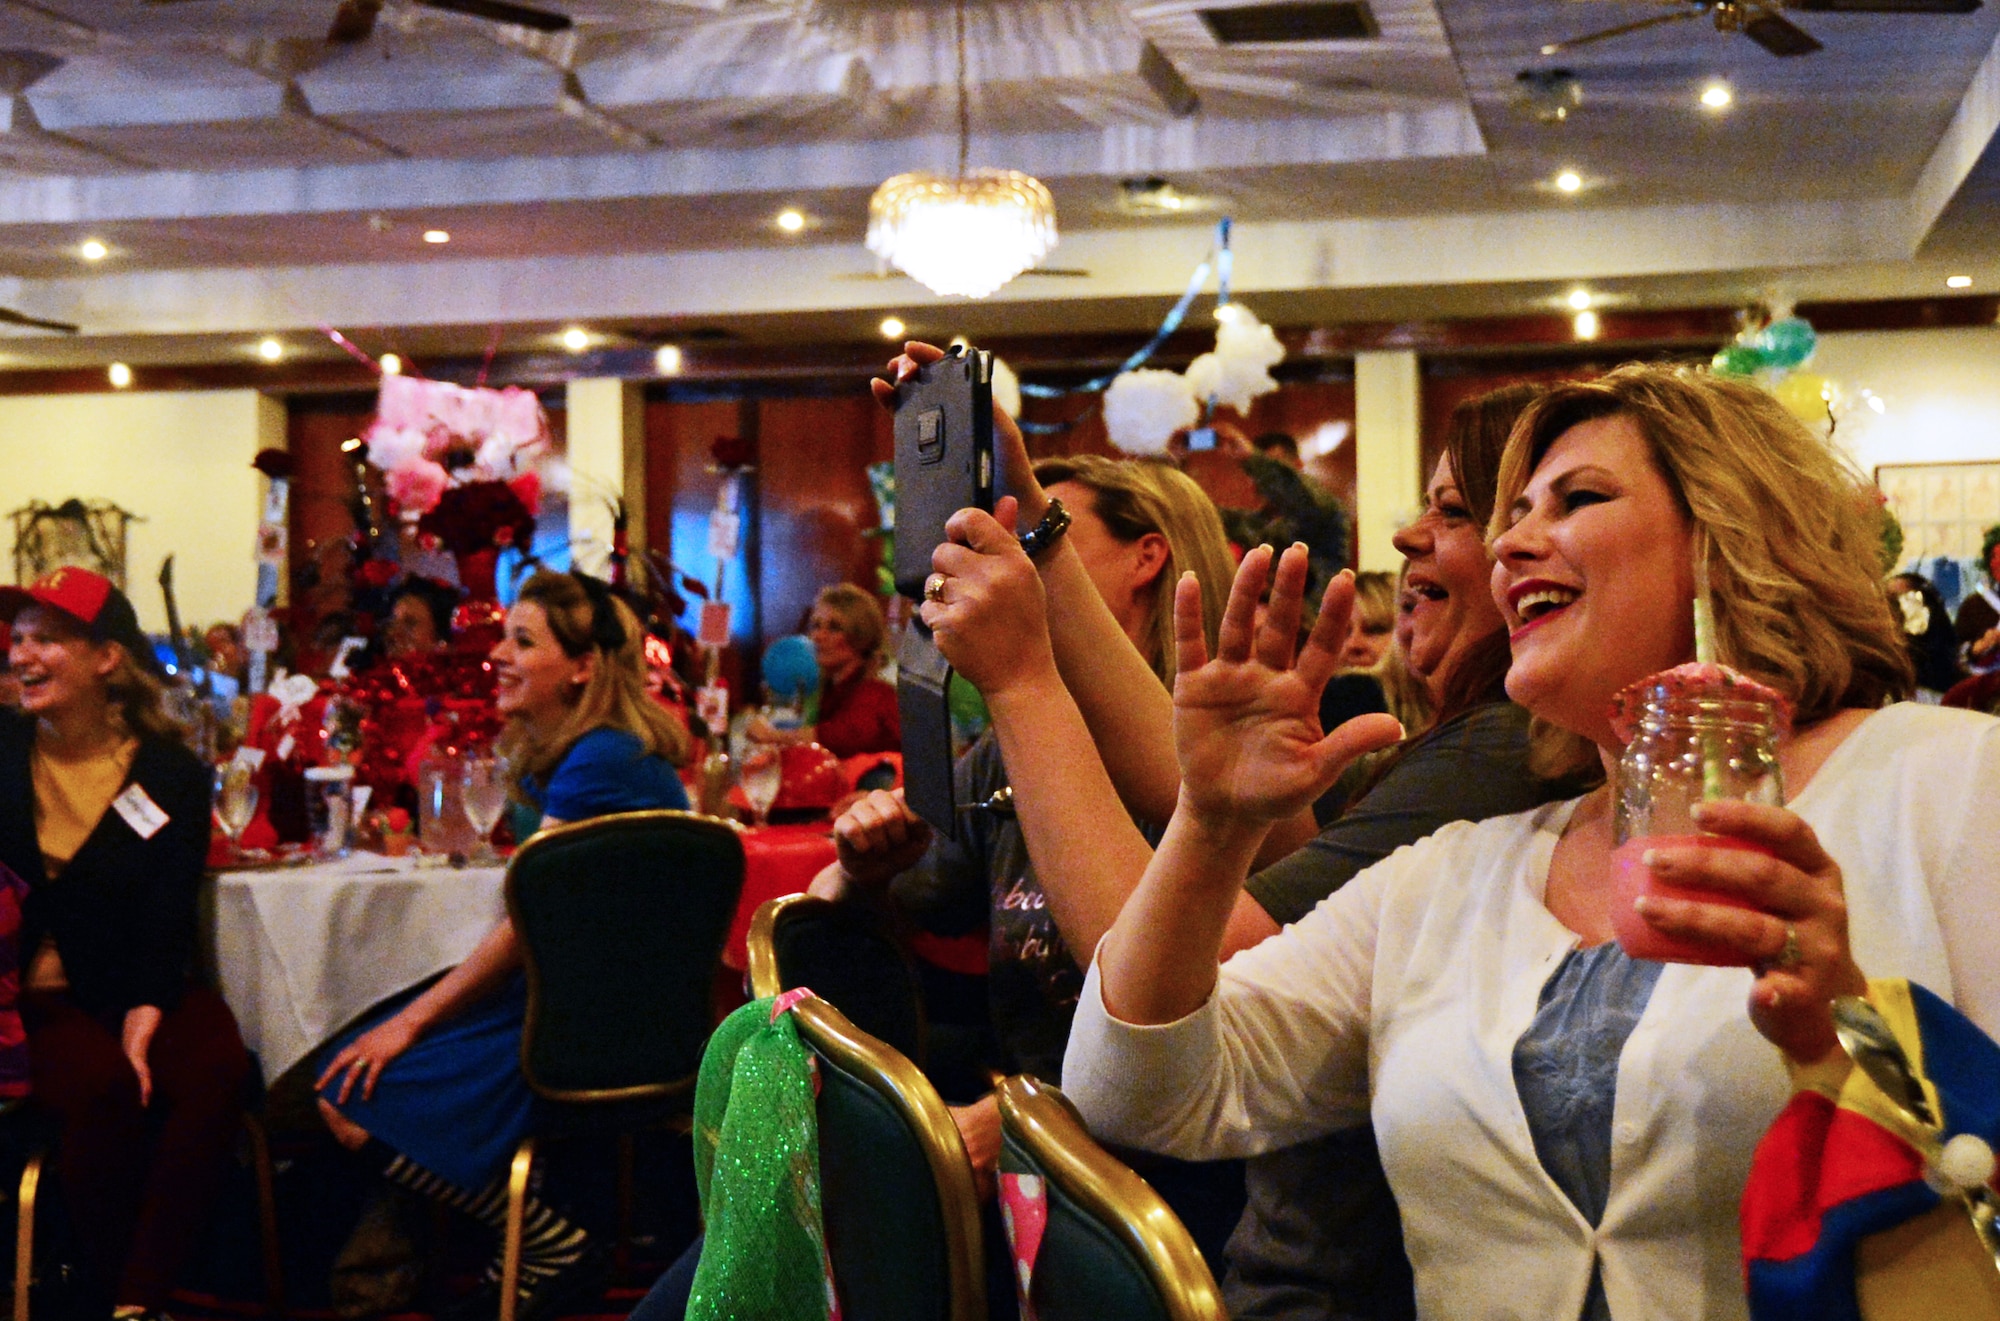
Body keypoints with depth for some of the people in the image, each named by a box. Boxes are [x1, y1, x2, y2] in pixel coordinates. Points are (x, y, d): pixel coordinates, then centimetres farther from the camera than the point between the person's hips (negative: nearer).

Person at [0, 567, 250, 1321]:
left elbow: (168, 919, -4)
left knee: (218, 1068, -30)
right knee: (101, 1085, -32)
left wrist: (143, 1022, -18)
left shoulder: (170, 775, 1)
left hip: (137, 987, 1)